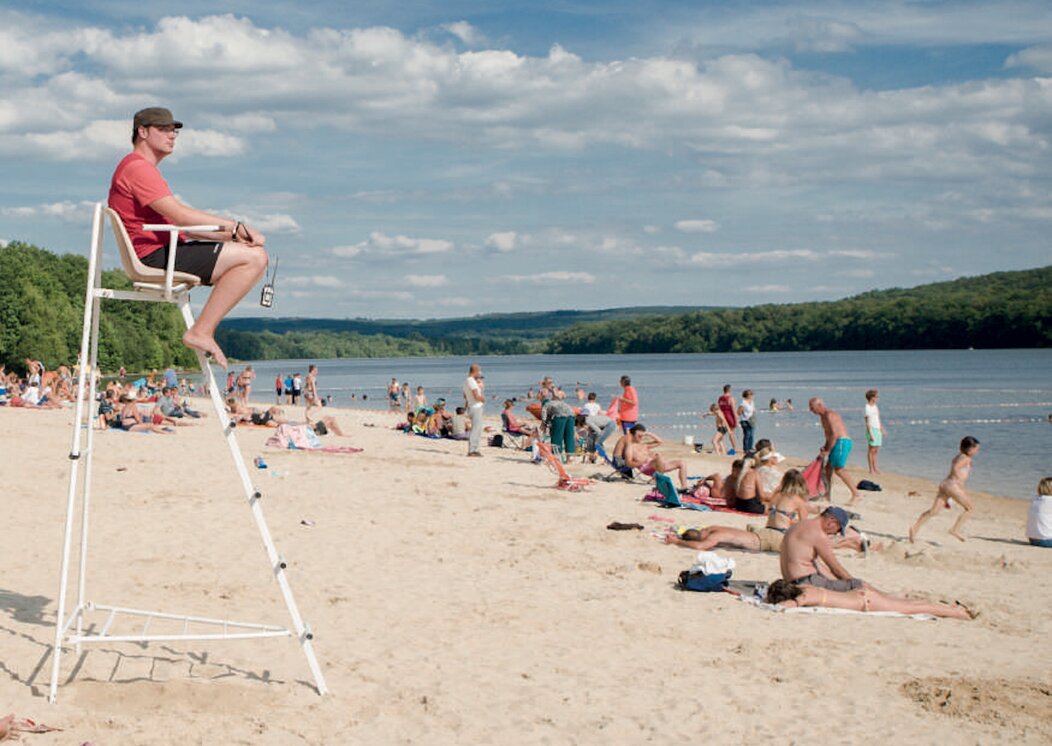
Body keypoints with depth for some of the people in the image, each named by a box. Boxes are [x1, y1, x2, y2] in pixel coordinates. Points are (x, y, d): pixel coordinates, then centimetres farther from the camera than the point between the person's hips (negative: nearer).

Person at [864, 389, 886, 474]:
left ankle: (875, 468, 15)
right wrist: (870, 434, -19)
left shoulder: (875, 406, 13)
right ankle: (871, 469, -1)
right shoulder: (867, 407, -11)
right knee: (871, 450, -5)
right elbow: (867, 422, -14)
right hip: (872, 429, -8)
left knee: (875, 450, 10)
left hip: (878, 430, 8)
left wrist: (882, 429, 20)